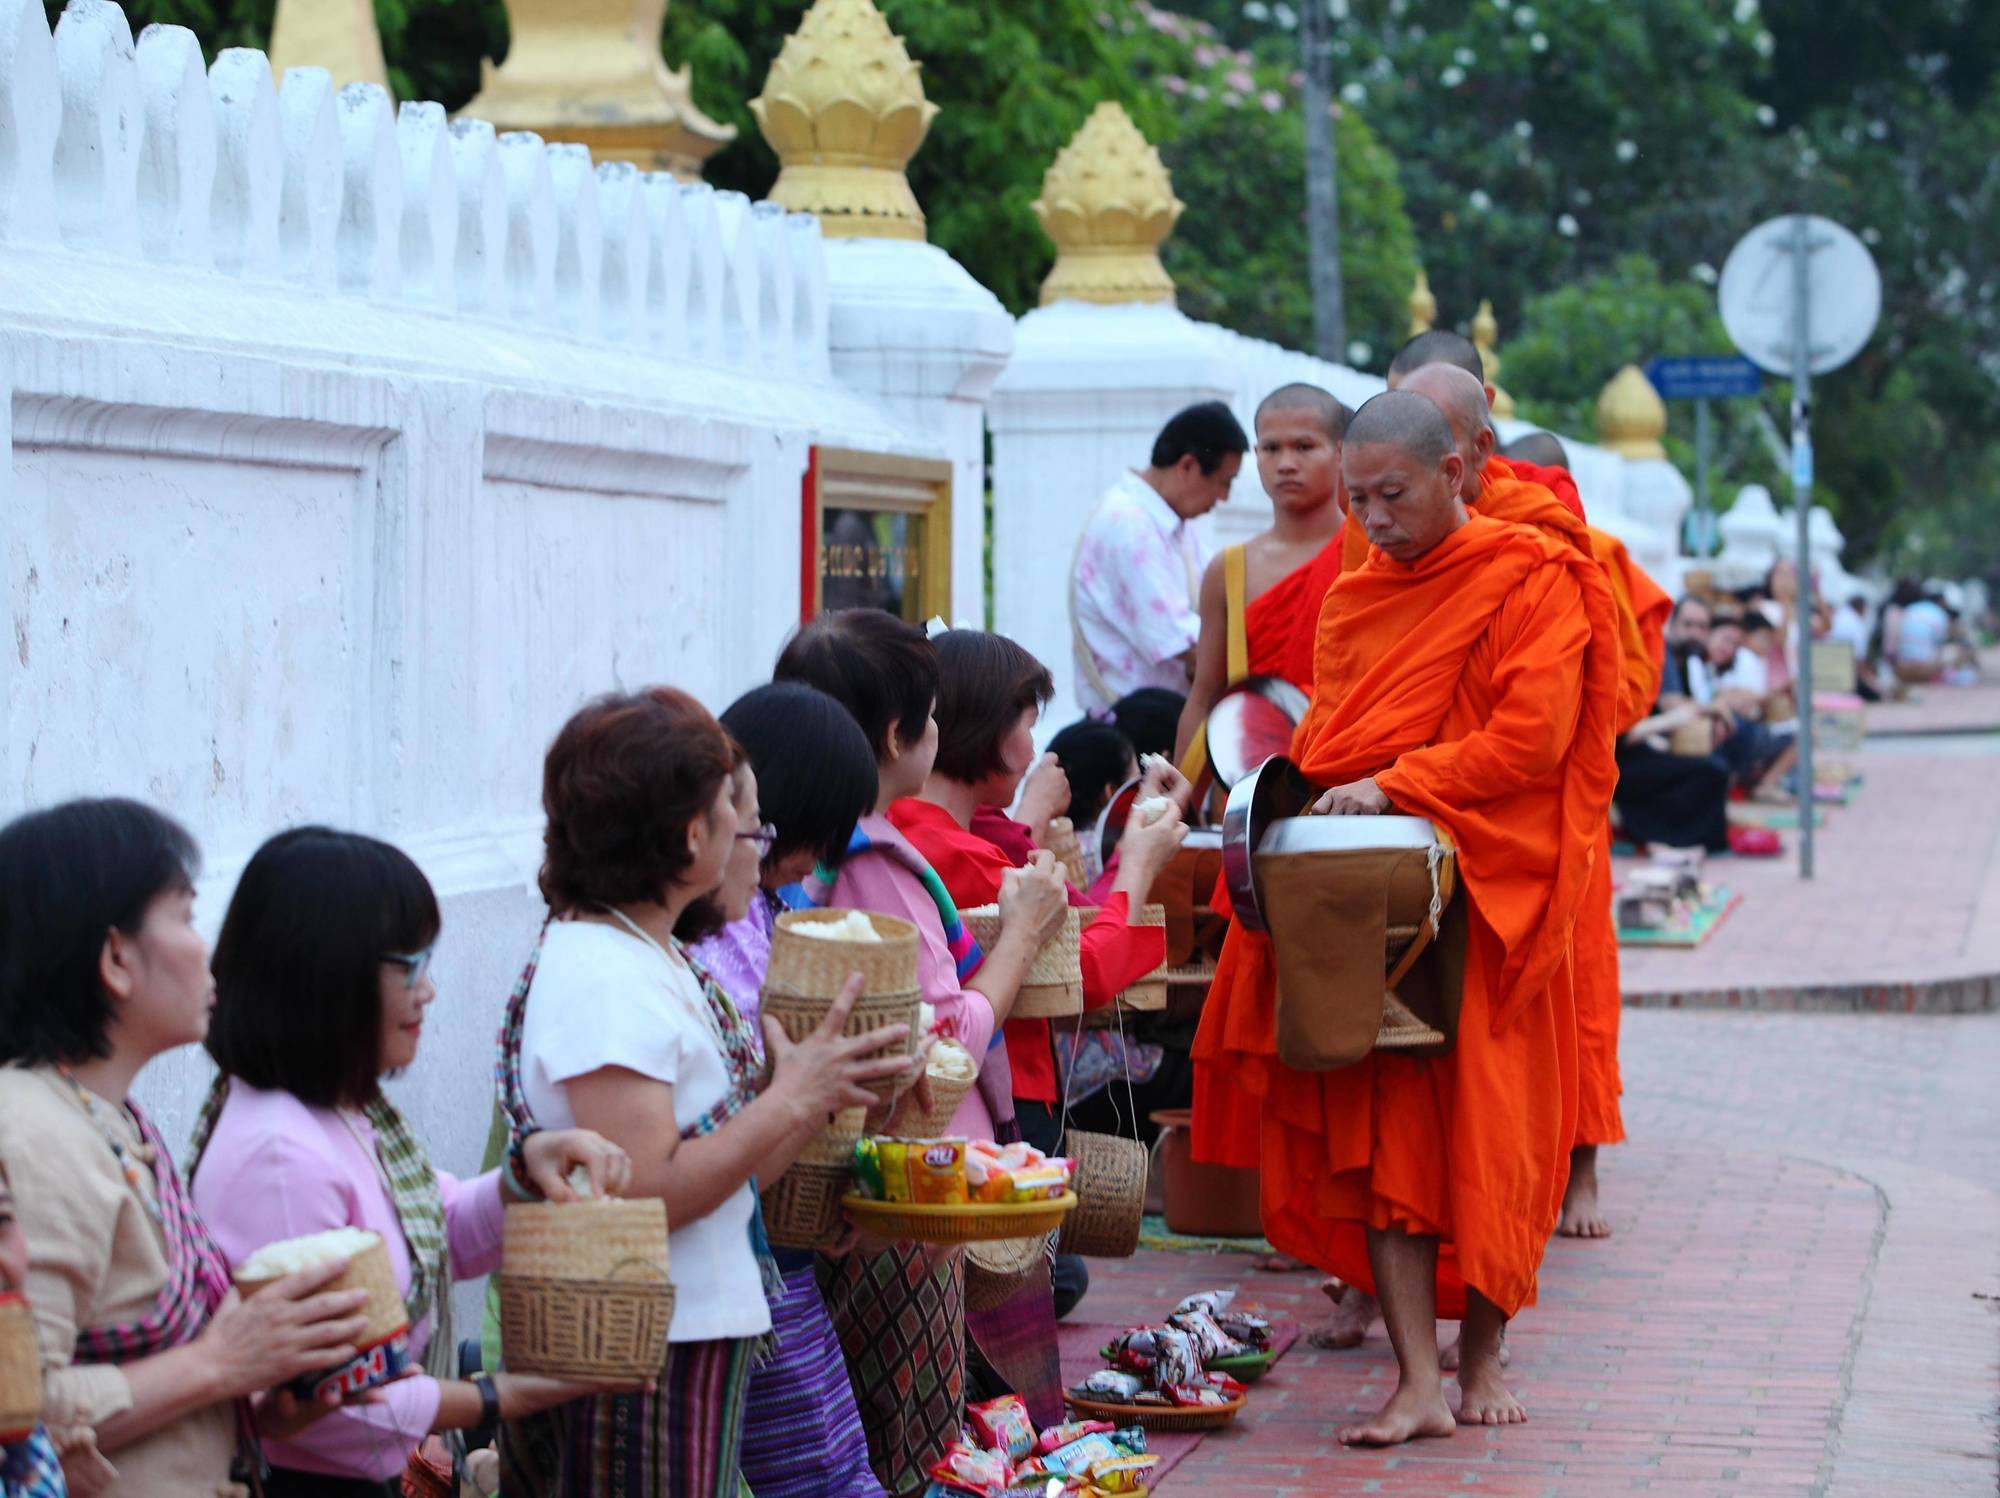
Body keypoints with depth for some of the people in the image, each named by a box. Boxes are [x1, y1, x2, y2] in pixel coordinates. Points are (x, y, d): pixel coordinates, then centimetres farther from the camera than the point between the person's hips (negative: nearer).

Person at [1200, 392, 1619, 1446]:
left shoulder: (1532, 581, -4)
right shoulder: (1354, 595, 15)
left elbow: (1531, 737, -14)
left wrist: (1395, 784, -18)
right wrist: (1295, 798, -1)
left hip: (1488, 894, -4)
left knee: (1490, 1129, 1)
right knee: (1381, 1129, -4)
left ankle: (1481, 1353, 16)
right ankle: (1417, 1381, -6)